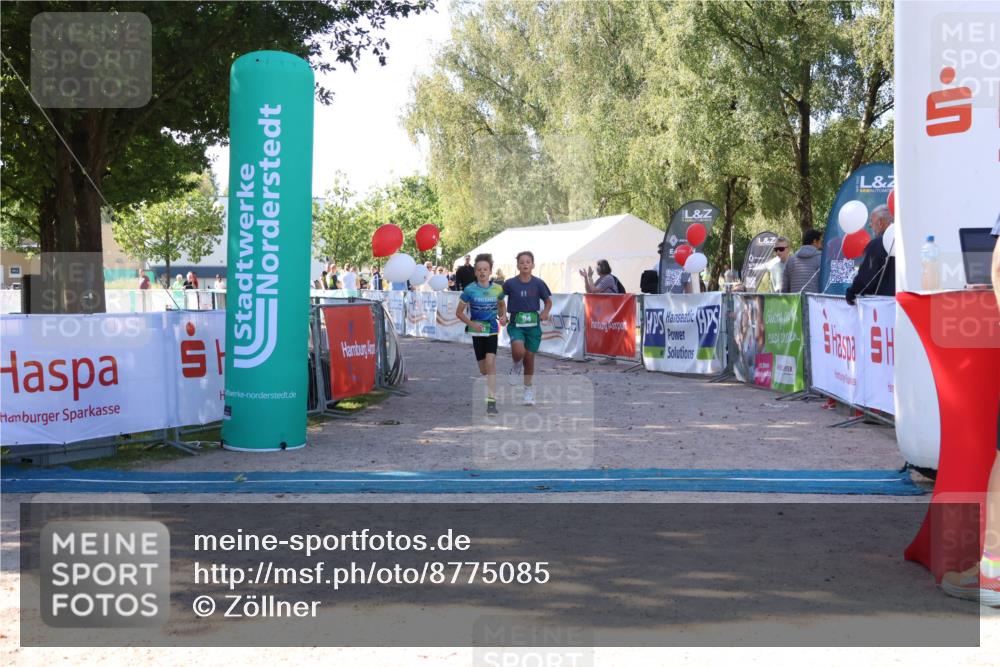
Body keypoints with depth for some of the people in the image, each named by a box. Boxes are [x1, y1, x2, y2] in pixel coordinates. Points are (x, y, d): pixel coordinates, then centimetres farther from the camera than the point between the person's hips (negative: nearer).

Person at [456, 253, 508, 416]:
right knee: (483, 370, 8)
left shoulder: (497, 289, -2)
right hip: (477, 332, 0)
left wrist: (503, 316, -3)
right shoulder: (470, 290, -7)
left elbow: (502, 305, 18)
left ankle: (491, 401, -17)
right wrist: (472, 324, -14)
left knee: (490, 363, -19)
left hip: (492, 330, 0)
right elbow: (459, 312, 0)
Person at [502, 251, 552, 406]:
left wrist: (545, 312, -10)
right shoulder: (510, 283, -6)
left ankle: (528, 389, 28)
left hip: (533, 325, 2)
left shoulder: (538, 283, -3)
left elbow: (548, 301, 8)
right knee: (519, 351, -27)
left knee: (529, 358, 7)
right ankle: (516, 367, 10)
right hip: (516, 324, -1)